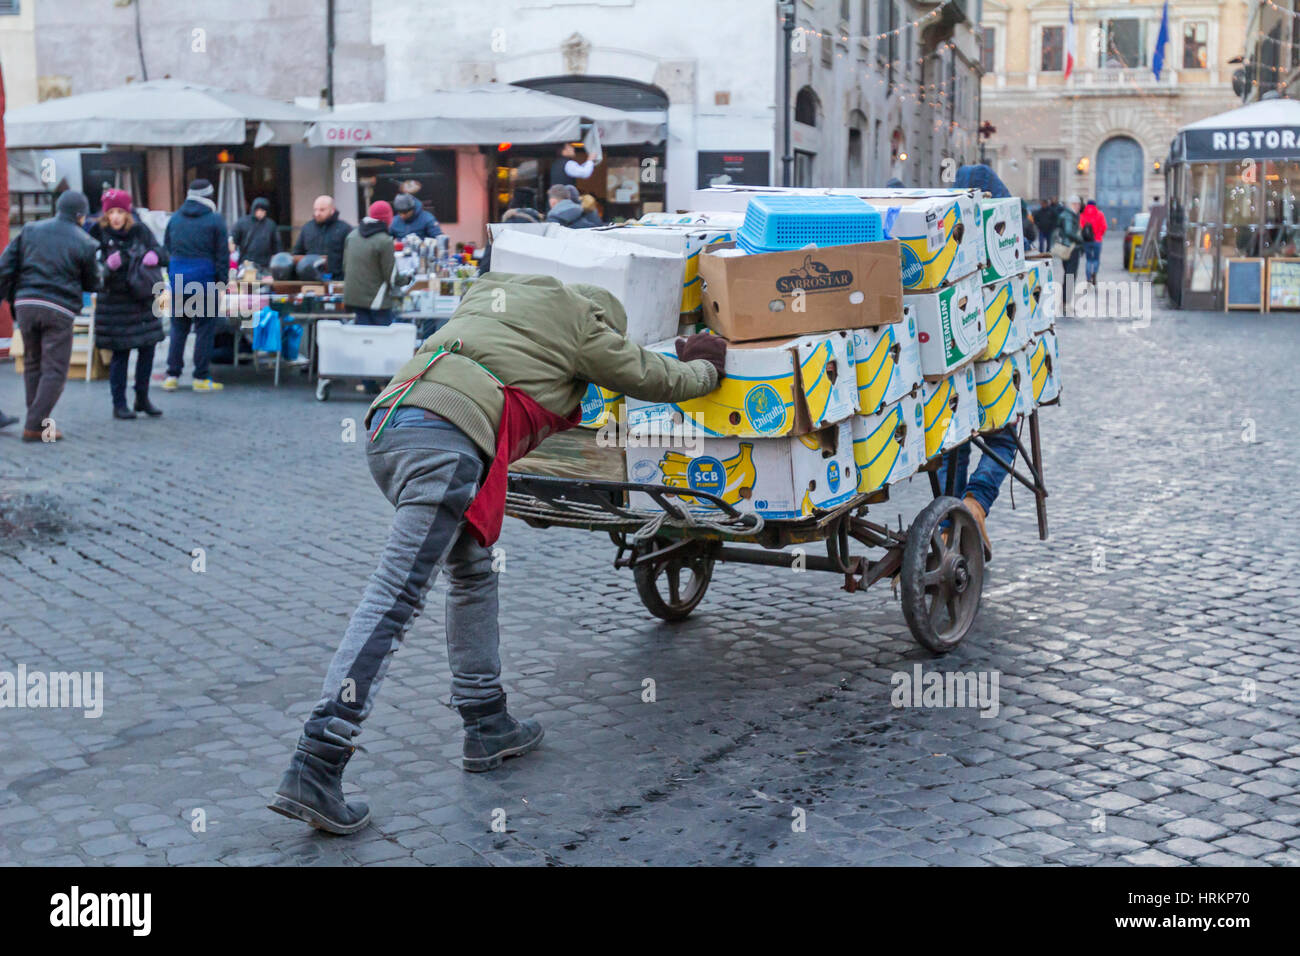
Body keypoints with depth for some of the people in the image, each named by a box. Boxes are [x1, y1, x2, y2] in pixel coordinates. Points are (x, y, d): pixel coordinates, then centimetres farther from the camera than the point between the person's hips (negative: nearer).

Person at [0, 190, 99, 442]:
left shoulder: (30, 230, 10)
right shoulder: (84, 243, 0)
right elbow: (92, 284, 7)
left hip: (26, 304, 4)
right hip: (59, 310, -4)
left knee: (32, 364, 17)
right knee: (54, 370, 1)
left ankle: (37, 420, 20)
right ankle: (35, 426, -4)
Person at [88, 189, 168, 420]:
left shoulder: (140, 230, 1)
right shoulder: (99, 234, -8)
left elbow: (163, 254, 3)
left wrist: (155, 256, -20)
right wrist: (108, 266, -29)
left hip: (144, 299, 4)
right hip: (115, 302, -4)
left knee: (148, 349, 7)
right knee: (120, 353, -1)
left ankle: (142, 399, 22)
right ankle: (119, 404, 8)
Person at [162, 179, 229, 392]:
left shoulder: (175, 218, 12)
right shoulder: (215, 219, -3)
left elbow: (166, 249, 17)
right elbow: (222, 255, -5)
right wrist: (221, 284, -1)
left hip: (177, 280, 5)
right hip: (205, 281, -5)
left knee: (178, 328, 11)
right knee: (205, 329, 2)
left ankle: (172, 376, 10)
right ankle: (201, 377, 2)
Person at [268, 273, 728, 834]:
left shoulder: (492, 289, 34)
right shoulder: (581, 321, 16)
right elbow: (652, 379, 26)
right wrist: (704, 369, 47)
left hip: (385, 425, 9)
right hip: (447, 437, -9)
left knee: (473, 574, 22)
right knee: (394, 598, -13)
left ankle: (488, 727, 26)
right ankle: (314, 767, -18)